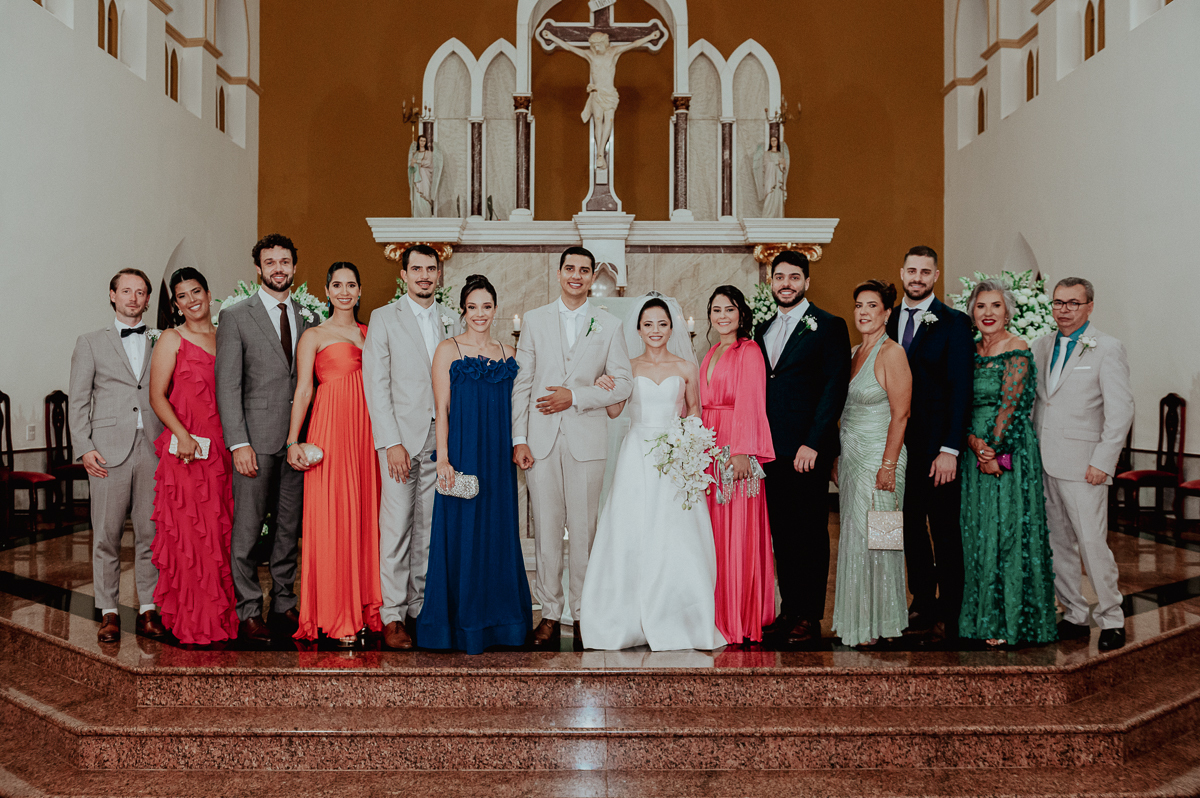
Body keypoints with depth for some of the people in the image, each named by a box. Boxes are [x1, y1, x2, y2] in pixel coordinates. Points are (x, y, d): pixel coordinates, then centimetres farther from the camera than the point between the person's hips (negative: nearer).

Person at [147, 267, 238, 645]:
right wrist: (181, 434, -17)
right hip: (187, 450, -4)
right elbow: (157, 396, -4)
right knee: (190, 532, -2)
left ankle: (222, 613, 17)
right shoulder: (172, 340, 1)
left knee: (222, 530, 7)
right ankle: (193, 621, 7)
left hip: (223, 449, 5)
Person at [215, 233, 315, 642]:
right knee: (247, 528, -1)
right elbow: (227, 385, -4)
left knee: (290, 527, 9)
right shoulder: (236, 316, 1)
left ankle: (284, 605, 20)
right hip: (257, 438, -4)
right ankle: (248, 612, 10)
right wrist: (238, 443, -12)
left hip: (298, 438, 4)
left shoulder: (307, 315, 13)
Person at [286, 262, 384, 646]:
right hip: (331, 428, -4)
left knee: (365, 514, 5)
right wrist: (293, 442, -10)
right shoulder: (314, 336, 5)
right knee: (331, 517, -4)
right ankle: (335, 618, 2)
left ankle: (364, 607, 13)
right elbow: (303, 390, -1)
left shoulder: (370, 333, 17)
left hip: (367, 430, 4)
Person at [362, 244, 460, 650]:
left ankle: (421, 607, 16)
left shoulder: (452, 321, 12)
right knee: (396, 528, -3)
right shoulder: (384, 318, 3)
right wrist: (391, 442, -11)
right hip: (401, 438, -3)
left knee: (429, 529, 7)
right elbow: (376, 385, -3)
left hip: (440, 440, 3)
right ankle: (393, 616, 5)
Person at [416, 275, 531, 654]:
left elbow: (511, 409, 14)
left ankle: (496, 619, 21)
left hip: (499, 458, 4)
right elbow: (442, 409, -6)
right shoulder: (448, 350, -1)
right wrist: (443, 458, -13)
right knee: (461, 537, 0)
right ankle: (460, 625, 12)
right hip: (462, 455, -4)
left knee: (499, 535, 8)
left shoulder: (507, 353, 11)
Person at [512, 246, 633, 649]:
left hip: (587, 438, 0)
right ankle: (549, 613, 12)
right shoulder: (535, 319, 9)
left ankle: (583, 614, 13)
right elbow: (521, 383, 6)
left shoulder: (609, 325, 7)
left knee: (583, 529, 3)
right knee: (546, 528, 3)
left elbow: (623, 385, 3)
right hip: (541, 438, 1)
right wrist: (518, 438, -2)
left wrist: (574, 396, -9)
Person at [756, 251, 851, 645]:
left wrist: (812, 444, -14)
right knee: (781, 534, 9)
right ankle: (788, 610, 19)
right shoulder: (762, 328, 15)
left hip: (808, 450, -5)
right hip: (770, 449, 5)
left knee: (810, 534, 1)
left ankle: (810, 617, 10)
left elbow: (834, 389, -8)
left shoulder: (828, 326, -1)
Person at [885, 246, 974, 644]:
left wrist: (950, 449, -17)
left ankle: (948, 615, 12)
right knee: (911, 526, 11)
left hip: (937, 446, -5)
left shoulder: (953, 323, -5)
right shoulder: (889, 321, 10)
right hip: (898, 443, 5)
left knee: (945, 531, 2)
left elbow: (960, 389, -10)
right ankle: (922, 604, 24)